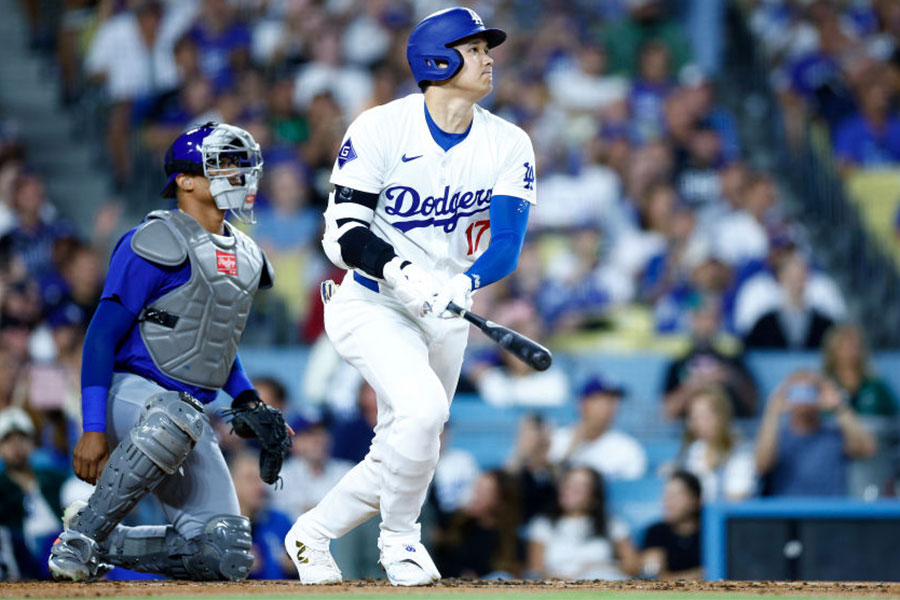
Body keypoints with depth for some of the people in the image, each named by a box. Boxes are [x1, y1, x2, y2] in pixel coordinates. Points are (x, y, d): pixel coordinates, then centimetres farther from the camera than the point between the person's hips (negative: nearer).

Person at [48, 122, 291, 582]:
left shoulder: (244, 258, 14)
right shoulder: (157, 246, -11)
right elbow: (102, 335, -14)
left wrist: (248, 401, 9)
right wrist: (92, 430, -22)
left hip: (188, 410, 7)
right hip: (129, 390, -7)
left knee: (227, 558, -5)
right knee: (174, 418, -45)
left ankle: (103, 543, 14)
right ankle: (80, 538, -28)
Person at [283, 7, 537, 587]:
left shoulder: (509, 144, -3)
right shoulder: (381, 129, -13)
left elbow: (506, 245, -12)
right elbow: (344, 233, -16)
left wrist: (460, 285, -33)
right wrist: (401, 272, -34)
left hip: (444, 320, 5)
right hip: (371, 306, -5)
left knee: (403, 457, 8)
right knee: (422, 407, -28)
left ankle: (313, 534, 33)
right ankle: (399, 538, -7)